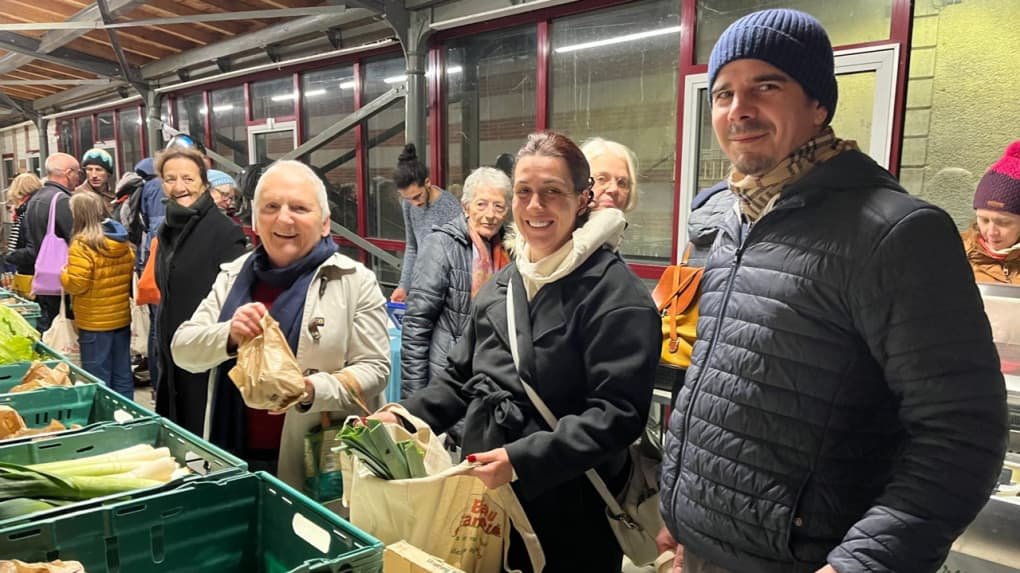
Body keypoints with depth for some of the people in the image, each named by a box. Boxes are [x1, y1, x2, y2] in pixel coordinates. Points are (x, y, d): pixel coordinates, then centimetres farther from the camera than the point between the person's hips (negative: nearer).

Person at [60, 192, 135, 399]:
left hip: (94, 324, -7)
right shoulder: (124, 243, 5)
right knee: (122, 376, 14)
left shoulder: (82, 246, -16)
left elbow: (76, 284, -19)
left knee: (98, 381, 4)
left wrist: (63, 274, -1)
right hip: (122, 319, 7)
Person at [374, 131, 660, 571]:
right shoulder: (501, 284, 8)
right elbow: (461, 377, 16)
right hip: (486, 492, 6)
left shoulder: (615, 294, -14)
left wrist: (523, 460, -26)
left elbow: (618, 412, -20)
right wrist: (405, 416, 1)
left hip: (569, 510, -6)